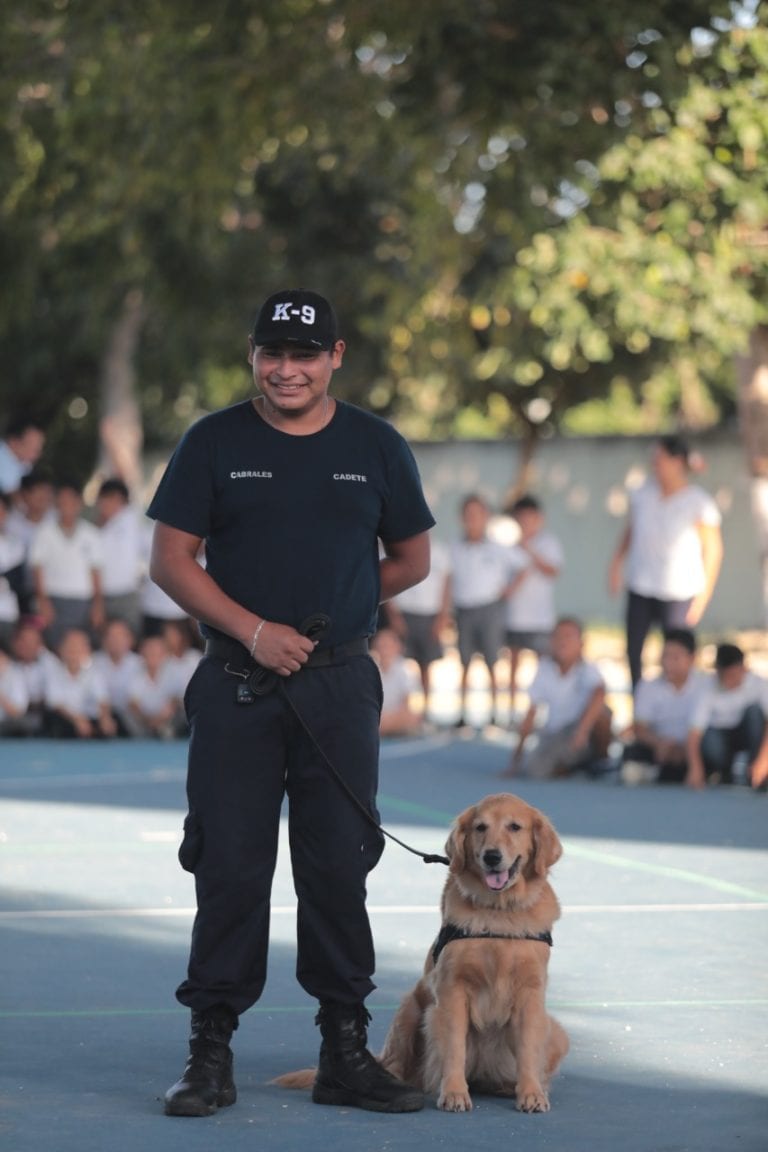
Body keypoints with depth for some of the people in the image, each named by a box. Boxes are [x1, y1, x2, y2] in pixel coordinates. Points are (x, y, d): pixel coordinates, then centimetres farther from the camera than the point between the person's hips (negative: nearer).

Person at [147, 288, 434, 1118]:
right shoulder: (214, 444, 3)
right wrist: (253, 628, -12)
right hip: (235, 684, -1)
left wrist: (324, 613, 4)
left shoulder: (376, 448, 7)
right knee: (230, 867, -1)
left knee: (339, 867, 4)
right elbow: (170, 560, -1)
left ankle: (345, 1051, 12)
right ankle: (211, 1053, 6)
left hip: (340, 685, 1)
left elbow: (411, 560, 15)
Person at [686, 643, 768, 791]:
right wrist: (695, 769, -44)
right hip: (722, 736, -1)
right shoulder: (710, 690, -22)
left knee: (755, 709, -30)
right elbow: (694, 733, -27)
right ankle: (725, 777, -5)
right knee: (710, 735, -36)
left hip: (748, 735, 1)